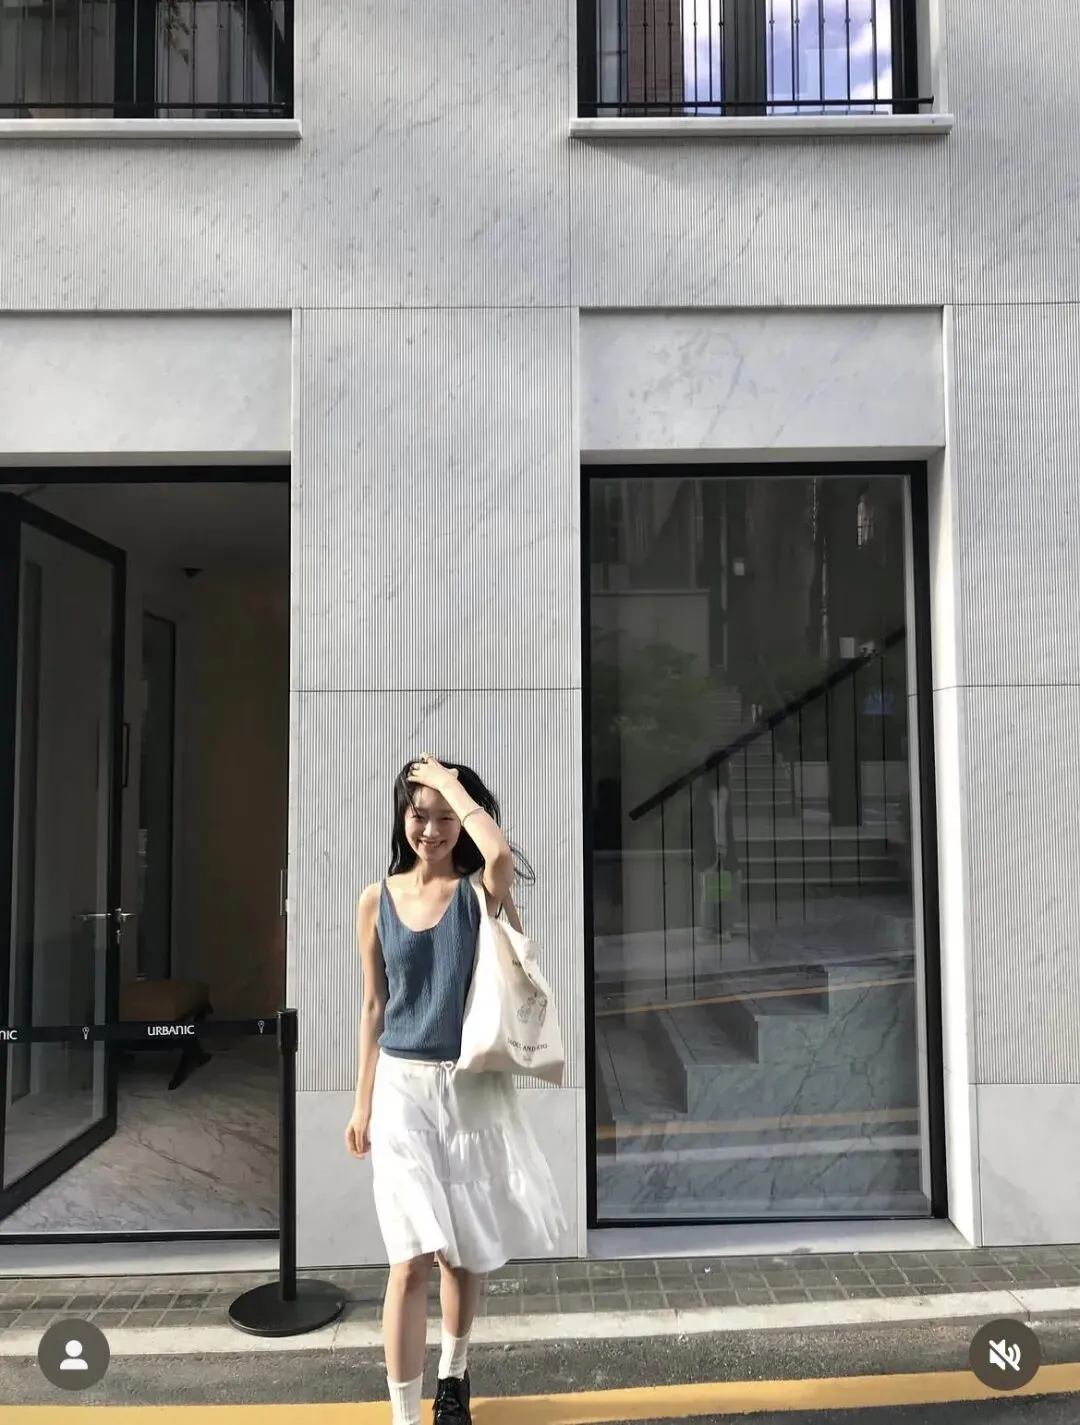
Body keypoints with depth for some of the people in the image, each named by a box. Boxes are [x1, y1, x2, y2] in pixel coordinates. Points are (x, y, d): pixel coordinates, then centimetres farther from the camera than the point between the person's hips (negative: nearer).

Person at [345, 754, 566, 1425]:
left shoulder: (480, 891, -6)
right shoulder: (377, 901, 0)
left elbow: (501, 854, -32)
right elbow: (374, 1007, 6)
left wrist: (454, 785, -18)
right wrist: (363, 1103, 7)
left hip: (475, 1086, 0)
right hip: (404, 1087, 0)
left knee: (466, 1250, 16)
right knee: (412, 1259, -5)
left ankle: (454, 1369, 43)